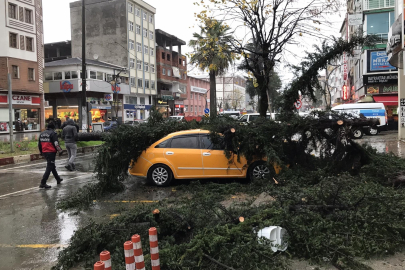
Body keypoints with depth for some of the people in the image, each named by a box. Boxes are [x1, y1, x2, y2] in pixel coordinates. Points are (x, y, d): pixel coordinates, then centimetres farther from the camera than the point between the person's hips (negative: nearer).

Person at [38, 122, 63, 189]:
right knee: (49, 168, -5)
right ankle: (43, 183, -8)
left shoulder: (42, 134, 13)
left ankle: (58, 179, 35)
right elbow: (56, 144, -17)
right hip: (51, 152, -8)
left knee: (52, 166, 21)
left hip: (44, 152, 8)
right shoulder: (53, 133, -10)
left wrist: (41, 152, 29)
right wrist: (60, 150, -5)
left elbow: (39, 144, 19)